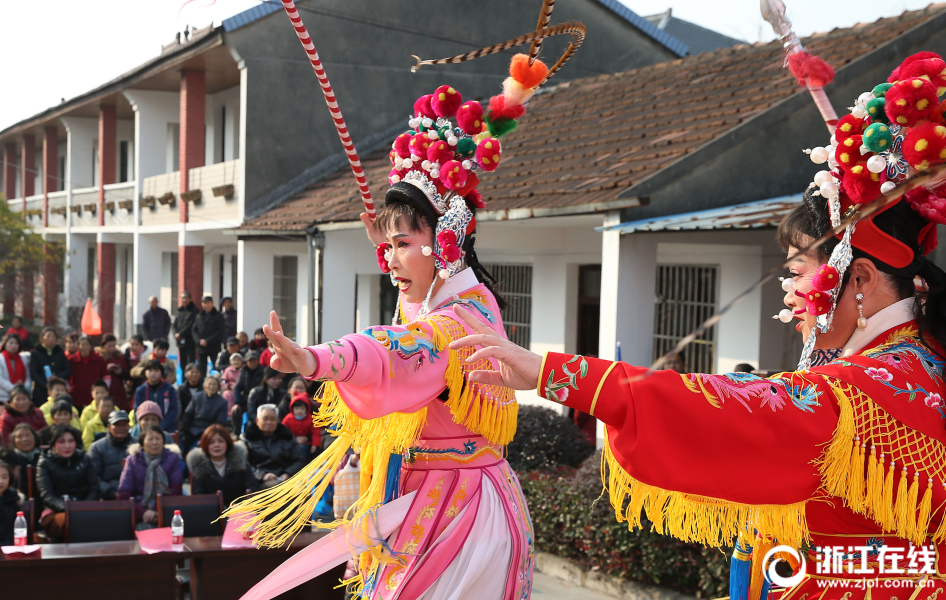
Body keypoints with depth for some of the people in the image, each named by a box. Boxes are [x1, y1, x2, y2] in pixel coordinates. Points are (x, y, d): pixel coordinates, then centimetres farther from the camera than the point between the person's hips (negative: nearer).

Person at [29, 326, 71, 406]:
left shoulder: (60, 352, 14)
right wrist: (46, 385, -16)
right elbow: (33, 374, -3)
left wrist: (57, 377, -12)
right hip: (41, 393, -2)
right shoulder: (35, 353, 5)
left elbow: (68, 370, 7)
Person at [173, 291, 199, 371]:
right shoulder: (180, 310, 15)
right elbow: (175, 324, 12)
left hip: (190, 342, -6)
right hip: (180, 342, 6)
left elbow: (191, 326, -11)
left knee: (190, 362, -10)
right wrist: (176, 334, -6)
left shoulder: (195, 311, -4)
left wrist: (180, 334, -12)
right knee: (183, 363, 7)